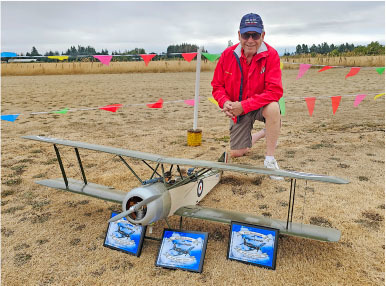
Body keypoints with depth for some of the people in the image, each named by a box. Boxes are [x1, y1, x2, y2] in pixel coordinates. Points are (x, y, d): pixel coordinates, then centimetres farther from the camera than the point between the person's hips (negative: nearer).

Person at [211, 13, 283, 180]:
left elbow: (275, 91, -29)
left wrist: (244, 106, -34)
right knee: (236, 153, 2)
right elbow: (217, 86, -2)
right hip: (238, 110, 3)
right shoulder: (228, 55, -11)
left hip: (260, 105, -3)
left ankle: (270, 159, -21)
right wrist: (225, 102, -24)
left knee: (273, 107, -40)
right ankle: (260, 134, 36)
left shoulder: (271, 55, -20)